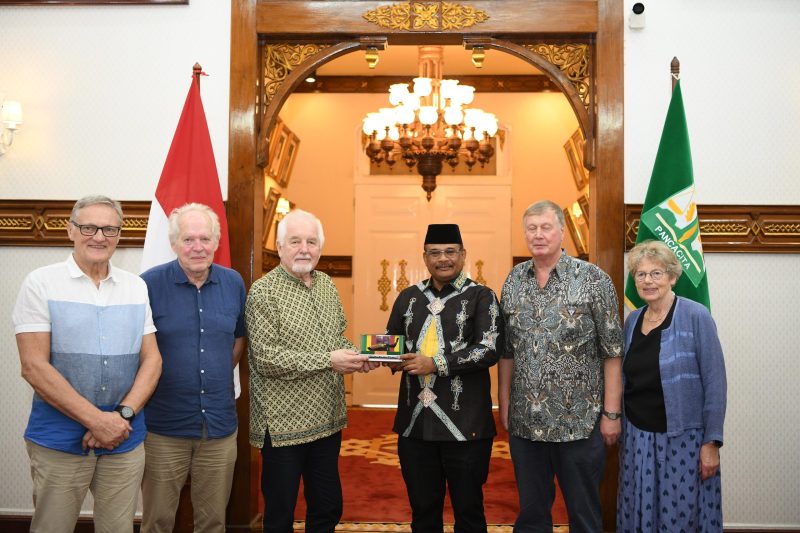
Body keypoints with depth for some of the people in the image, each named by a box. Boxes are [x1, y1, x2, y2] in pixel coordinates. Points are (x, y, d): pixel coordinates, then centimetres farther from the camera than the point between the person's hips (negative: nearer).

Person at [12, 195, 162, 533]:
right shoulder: (41, 284, -4)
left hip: (125, 439, 3)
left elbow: (151, 359, 5)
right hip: (58, 441, -3)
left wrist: (124, 414, -11)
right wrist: (96, 420, -15)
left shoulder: (137, 287, 6)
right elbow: (34, 367, -11)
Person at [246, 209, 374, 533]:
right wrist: (328, 360, -22)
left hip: (328, 419, 6)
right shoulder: (263, 293, -13)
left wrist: (356, 355, -2)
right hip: (284, 424, -6)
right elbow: (266, 358, -20)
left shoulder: (327, 285, 9)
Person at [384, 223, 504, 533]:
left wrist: (436, 364, -19)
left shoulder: (481, 297, -2)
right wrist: (394, 358, -5)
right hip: (414, 423, 4)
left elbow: (489, 350, -13)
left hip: (464, 424, -4)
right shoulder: (408, 297, 11)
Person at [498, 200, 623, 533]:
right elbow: (507, 352, 10)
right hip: (524, 422, 4)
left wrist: (611, 414, -8)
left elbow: (612, 353, -6)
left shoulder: (593, 280, -7)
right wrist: (504, 406, 8)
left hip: (579, 422, -4)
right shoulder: (513, 282, 6)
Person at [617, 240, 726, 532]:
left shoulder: (696, 317, -10)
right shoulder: (632, 320, 6)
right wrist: (622, 431, 12)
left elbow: (715, 383, -11)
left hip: (682, 439, -5)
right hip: (637, 438, 5)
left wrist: (712, 442, -14)